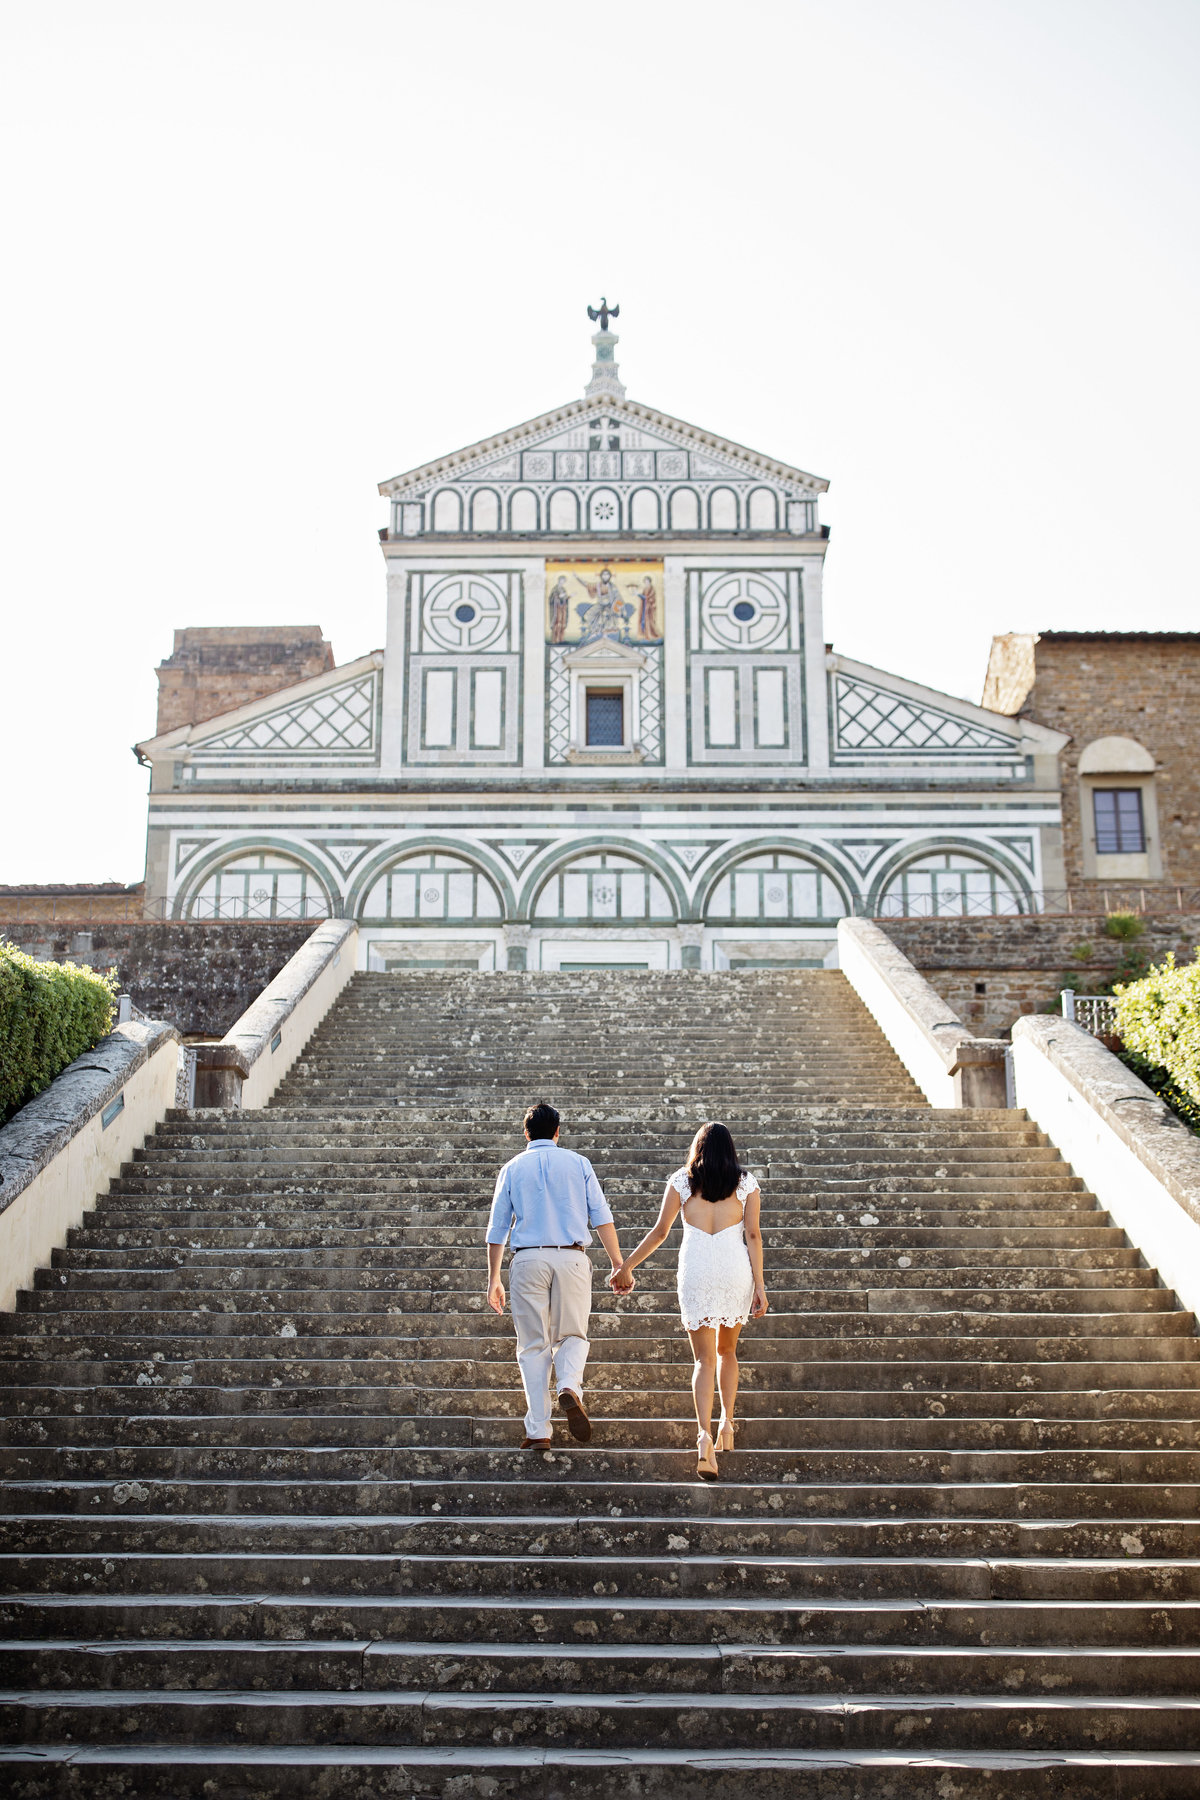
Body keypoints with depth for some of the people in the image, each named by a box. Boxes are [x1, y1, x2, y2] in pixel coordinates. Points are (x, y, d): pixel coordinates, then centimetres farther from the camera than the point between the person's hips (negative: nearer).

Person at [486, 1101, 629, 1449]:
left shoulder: (512, 1169, 11)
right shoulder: (578, 1163, 9)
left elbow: (497, 1229, 10)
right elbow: (601, 1217, 2)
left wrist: (493, 1280, 16)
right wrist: (618, 1264, 3)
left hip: (528, 1260, 0)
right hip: (571, 1257, 0)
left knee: (533, 1346, 6)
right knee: (572, 1335, 14)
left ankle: (538, 1431, 2)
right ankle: (570, 1388, -16)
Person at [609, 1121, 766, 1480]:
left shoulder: (681, 1180, 5)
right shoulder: (746, 1181, 6)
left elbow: (659, 1231, 4)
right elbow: (753, 1235, 0)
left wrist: (626, 1266, 13)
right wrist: (759, 1285, 1)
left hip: (695, 1269, -1)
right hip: (735, 1267, 1)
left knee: (704, 1359, 0)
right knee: (727, 1349, 23)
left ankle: (705, 1435, -17)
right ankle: (727, 1421, 15)